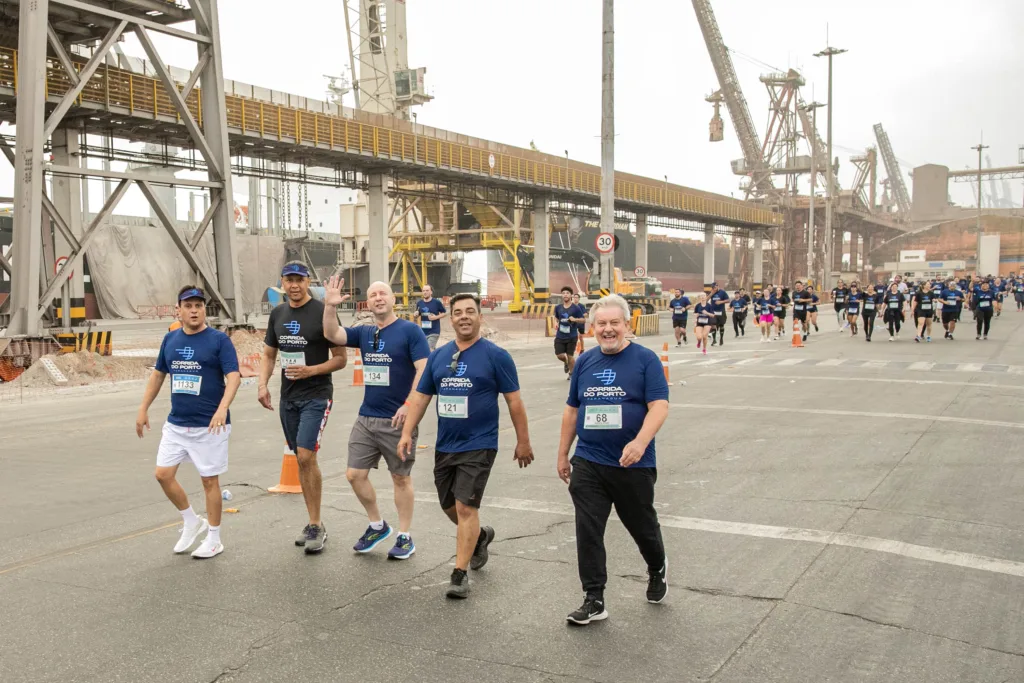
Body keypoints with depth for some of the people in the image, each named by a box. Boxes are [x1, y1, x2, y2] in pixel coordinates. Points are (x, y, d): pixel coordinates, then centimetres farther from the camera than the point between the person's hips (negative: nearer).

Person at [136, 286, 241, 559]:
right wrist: (143, 409, 14)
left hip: (209, 426, -5)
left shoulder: (219, 340, -9)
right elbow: (158, 374, 17)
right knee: (163, 474, 3)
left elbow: (233, 376, -18)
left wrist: (222, 408, -33)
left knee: (209, 480, 3)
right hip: (176, 424, 5)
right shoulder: (170, 339, 6)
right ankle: (191, 522, 26)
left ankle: (214, 539, 18)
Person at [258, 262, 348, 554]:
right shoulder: (278, 313, 9)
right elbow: (269, 354, 16)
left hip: (316, 395, -6)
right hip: (288, 397, 6)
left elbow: (340, 358, -8)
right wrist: (262, 384, 0)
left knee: (306, 456, -16)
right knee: (301, 459, 11)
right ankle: (314, 522, 22)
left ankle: (316, 526, -4)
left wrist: (311, 370, -21)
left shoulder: (322, 313, -10)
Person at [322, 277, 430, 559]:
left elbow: (424, 370, -15)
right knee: (355, 475, 7)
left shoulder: (410, 330, -9)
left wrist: (409, 404, -23)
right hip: (366, 418, 6)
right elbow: (332, 335, 2)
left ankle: (405, 537, 18)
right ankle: (377, 525, 27)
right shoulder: (364, 332, 9)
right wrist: (330, 306, -13)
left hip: (398, 420, -6)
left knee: (401, 478, 5)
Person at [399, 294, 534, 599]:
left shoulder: (496, 356, -8)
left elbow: (514, 401, -5)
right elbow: (420, 396, 9)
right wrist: (407, 433, 1)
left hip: (478, 445, -6)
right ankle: (480, 535, 45)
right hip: (445, 445, 6)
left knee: (465, 507, -10)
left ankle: (460, 575, 1)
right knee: (449, 506, 17)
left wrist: (523, 441, -4)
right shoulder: (438, 356, 6)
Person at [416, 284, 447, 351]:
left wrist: (436, 317, -14)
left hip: (434, 332, -5)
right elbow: (417, 315, 16)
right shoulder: (419, 303, 2)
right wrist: (416, 315, -8)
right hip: (423, 332, 5)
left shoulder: (436, 302, -9)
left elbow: (445, 313, 2)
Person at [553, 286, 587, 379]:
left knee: (570, 356, 1)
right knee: (559, 355, -2)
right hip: (560, 336, 3)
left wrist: (575, 319, -21)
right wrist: (556, 323, -1)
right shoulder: (558, 307, 3)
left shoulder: (576, 308, -8)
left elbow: (583, 319, -3)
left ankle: (571, 373, 23)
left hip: (572, 336, -3)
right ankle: (566, 363, 34)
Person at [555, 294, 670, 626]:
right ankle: (594, 601, 8)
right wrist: (563, 454, 14)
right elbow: (572, 410, 15)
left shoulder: (645, 359, -6)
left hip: (633, 464, -3)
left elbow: (659, 406, -15)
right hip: (587, 463, 3)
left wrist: (640, 442, -30)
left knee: (642, 524, 15)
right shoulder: (585, 362, 7)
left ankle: (657, 568, 45)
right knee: (587, 531, -2)